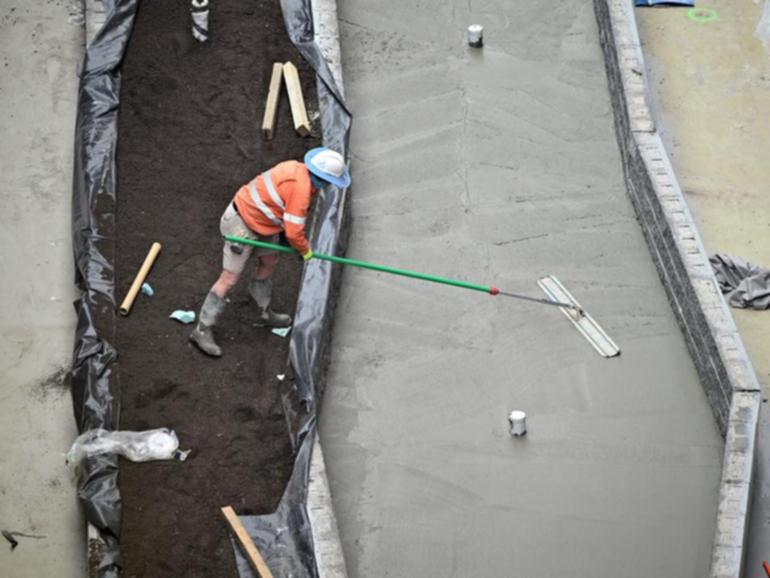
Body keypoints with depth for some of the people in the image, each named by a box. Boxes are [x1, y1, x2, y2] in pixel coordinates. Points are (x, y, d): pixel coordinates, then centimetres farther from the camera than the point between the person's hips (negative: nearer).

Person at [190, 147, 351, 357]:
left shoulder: (296, 168, -3)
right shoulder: (301, 189, -28)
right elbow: (293, 232, -23)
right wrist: (305, 251, -4)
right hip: (242, 225, -10)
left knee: (269, 261, 25)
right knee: (229, 279, -4)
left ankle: (264, 313, 44)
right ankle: (202, 331, 4)